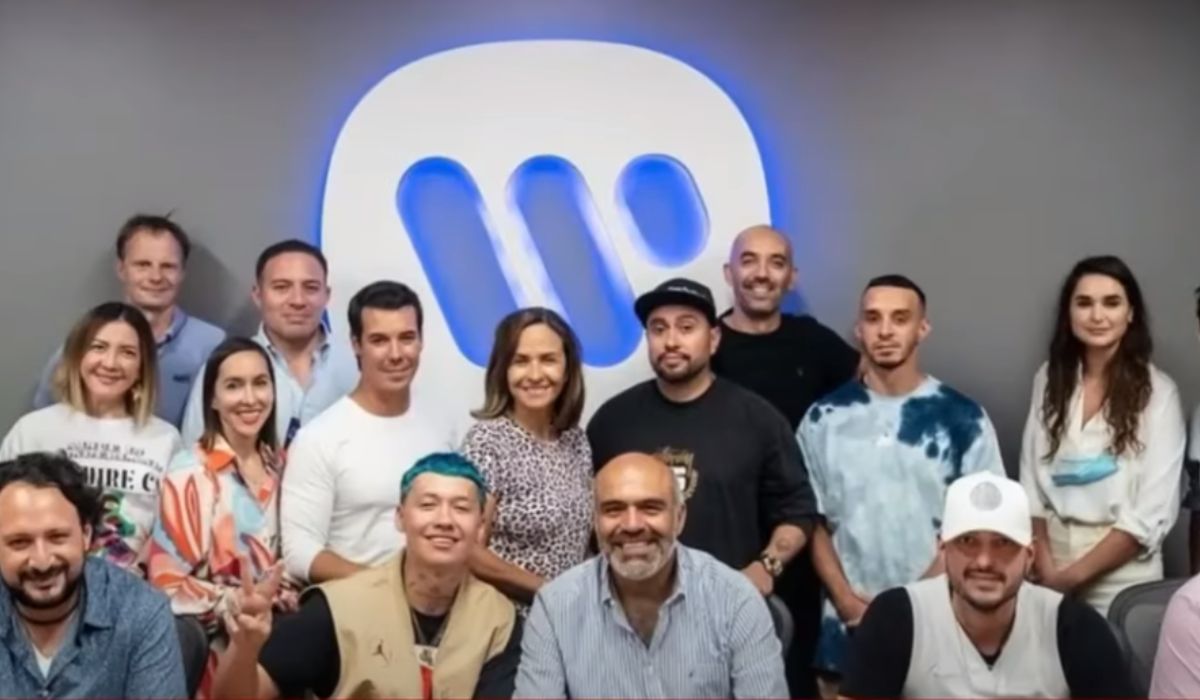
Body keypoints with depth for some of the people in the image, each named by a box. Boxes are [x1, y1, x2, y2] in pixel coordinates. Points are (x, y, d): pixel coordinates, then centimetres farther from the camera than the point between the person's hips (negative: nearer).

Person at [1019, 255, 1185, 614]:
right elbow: (1031, 482, 2)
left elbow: (1153, 514, -12)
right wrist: (1046, 568, -9)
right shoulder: (1050, 379, 2)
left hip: (1120, 582, -3)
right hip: (1050, 573, 3)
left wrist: (1075, 574, -13)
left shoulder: (1157, 392, -9)